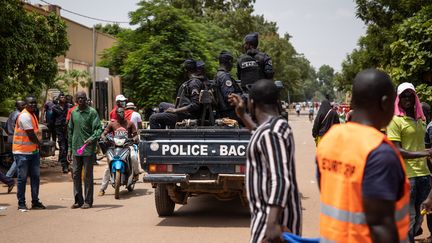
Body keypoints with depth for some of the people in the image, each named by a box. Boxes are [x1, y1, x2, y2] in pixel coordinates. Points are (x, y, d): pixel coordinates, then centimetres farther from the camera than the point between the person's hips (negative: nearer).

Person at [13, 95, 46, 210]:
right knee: (22, 178, -1)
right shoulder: (25, 116, -16)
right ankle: (21, 203, 8)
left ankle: (35, 201, 16)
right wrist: (39, 143, -2)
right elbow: (31, 135, -17)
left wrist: (38, 143, 0)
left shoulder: (33, 115, 14)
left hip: (34, 151, 9)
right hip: (22, 152, -9)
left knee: (35, 176, 9)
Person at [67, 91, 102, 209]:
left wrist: (92, 138, -27)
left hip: (88, 149, -5)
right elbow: (70, 131, 17)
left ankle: (88, 201, 7)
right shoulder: (73, 112, 12)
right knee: (76, 174, 7)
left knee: (88, 176, 0)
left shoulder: (92, 112, -4)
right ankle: (78, 200, 15)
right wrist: (69, 148, 14)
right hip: (76, 149, 5)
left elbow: (98, 129, -8)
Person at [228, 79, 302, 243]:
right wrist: (242, 114, 36)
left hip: (274, 214, -10)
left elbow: (281, 180, -30)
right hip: (272, 210, 10)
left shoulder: (271, 133, -21)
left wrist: (272, 223, -37)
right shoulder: (278, 125, 11)